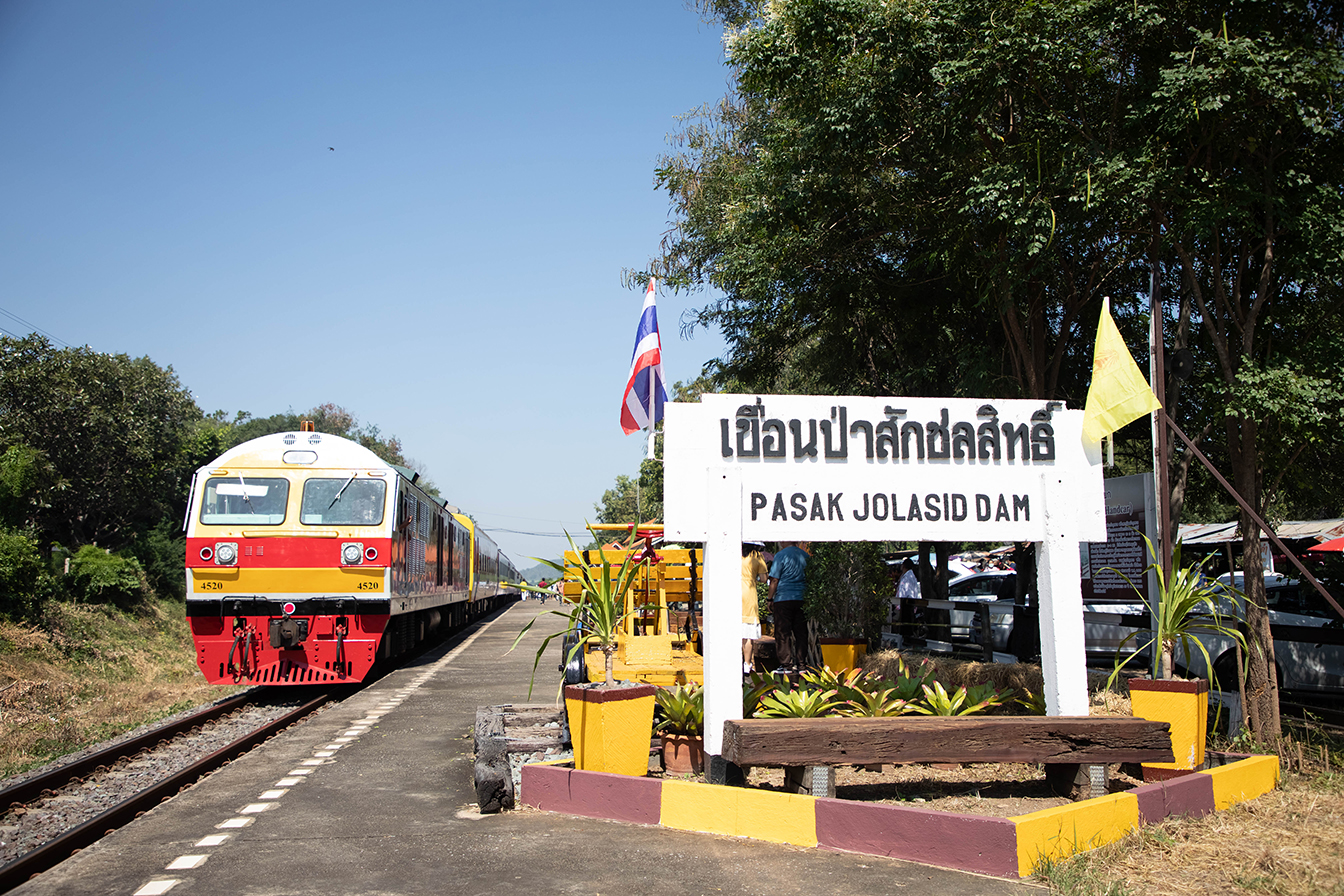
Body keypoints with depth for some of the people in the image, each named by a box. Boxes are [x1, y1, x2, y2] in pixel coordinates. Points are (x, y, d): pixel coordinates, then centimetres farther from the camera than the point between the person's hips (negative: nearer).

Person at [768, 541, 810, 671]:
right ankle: (800, 663, 11)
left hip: (783, 598, -5)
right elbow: (808, 578, 16)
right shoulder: (805, 555, 9)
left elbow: (774, 580, -8)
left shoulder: (781, 555, -8)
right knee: (801, 632, 9)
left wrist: (770, 599, 1)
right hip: (801, 599, 5)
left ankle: (786, 664, -2)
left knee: (783, 633, 0)